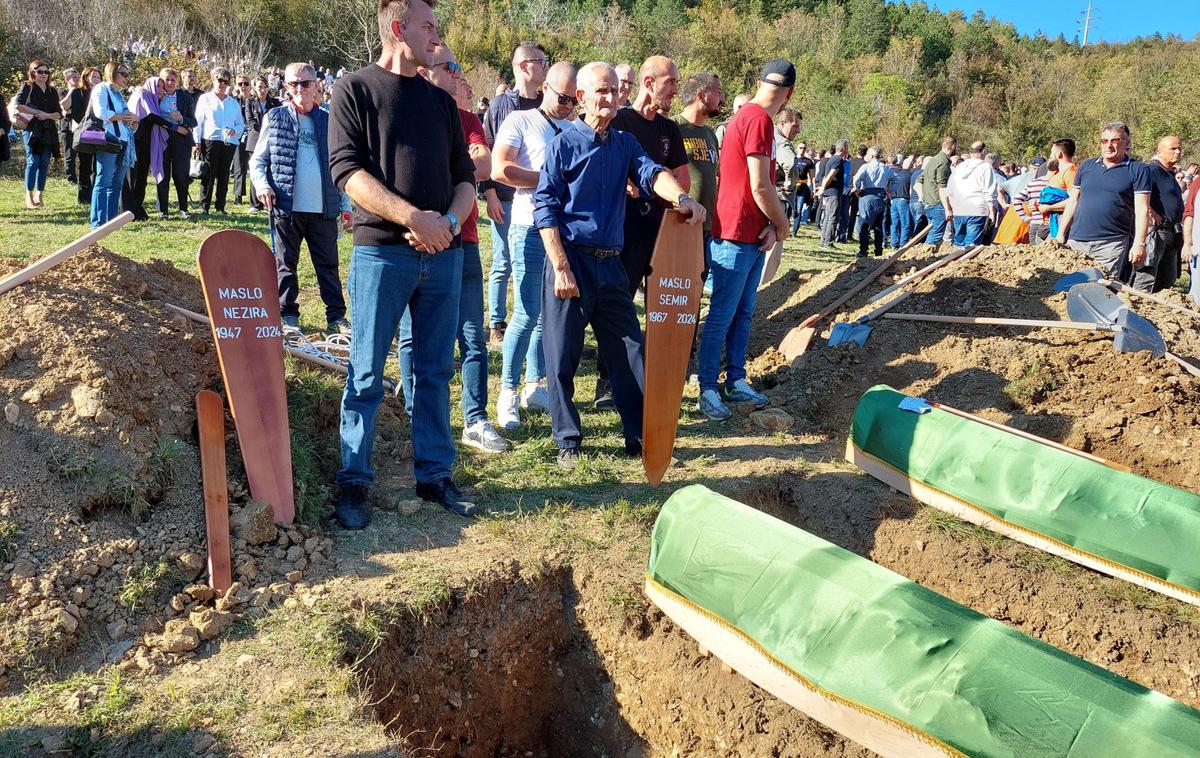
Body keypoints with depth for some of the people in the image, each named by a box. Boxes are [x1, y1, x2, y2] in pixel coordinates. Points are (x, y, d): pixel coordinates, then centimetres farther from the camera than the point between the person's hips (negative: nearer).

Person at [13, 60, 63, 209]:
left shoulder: (52, 91, 16)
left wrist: (46, 115, -7)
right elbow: (18, 105, -8)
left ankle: (38, 196, 5)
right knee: (33, 160, -13)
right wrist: (37, 112, -11)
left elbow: (59, 114, 11)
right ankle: (29, 196, -13)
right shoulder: (27, 87, 4)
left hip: (49, 131, 4)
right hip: (32, 129, -4)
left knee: (44, 163, 0)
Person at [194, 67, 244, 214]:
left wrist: (235, 130, -5)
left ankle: (220, 207, 12)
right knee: (208, 175, -5)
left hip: (229, 142, 3)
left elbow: (241, 124, 18)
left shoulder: (234, 102, 17)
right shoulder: (205, 99, 9)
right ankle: (204, 206, -1)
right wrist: (197, 142, -4)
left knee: (224, 176, 6)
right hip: (210, 141, -3)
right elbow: (198, 121, 5)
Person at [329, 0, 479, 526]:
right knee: (366, 373, 1)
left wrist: (450, 221, -8)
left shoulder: (441, 102, 16)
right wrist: (413, 216, -19)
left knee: (436, 370, 9)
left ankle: (434, 475, 20)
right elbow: (347, 170, -9)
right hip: (381, 251, -4)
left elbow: (465, 176, 13)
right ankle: (354, 483, 11)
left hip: (444, 254, 5)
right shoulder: (355, 89, 2)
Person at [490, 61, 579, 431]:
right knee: (528, 313, -8)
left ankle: (534, 385, 19)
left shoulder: (576, 131, 17)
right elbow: (500, 170, -13)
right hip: (530, 229, -6)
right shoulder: (519, 122, -1)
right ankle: (508, 392, 3)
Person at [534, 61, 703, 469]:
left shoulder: (625, 143, 11)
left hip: (610, 264, 5)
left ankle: (640, 436, 17)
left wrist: (681, 197, -31)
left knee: (629, 351, 6)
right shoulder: (563, 144, -2)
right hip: (570, 261, -4)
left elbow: (650, 172, -9)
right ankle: (568, 441, 15)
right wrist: (561, 269, -14)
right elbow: (545, 208, -7)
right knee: (562, 357, 1)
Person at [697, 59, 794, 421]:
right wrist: (782, 224, -4)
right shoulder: (759, 119, -16)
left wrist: (772, 224, 1)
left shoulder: (748, 116, 15)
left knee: (743, 314, 15)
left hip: (754, 237, 10)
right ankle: (707, 389, 5)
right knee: (721, 317, -3)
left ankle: (735, 381, 24)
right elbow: (760, 187, -20)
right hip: (736, 236, -10)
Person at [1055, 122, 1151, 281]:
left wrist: (1139, 244, -12)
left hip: (1111, 244, -4)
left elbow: (1142, 210, -4)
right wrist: (1061, 233, 9)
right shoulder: (1086, 167, 14)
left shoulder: (1138, 171, 2)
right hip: (1076, 241, 4)